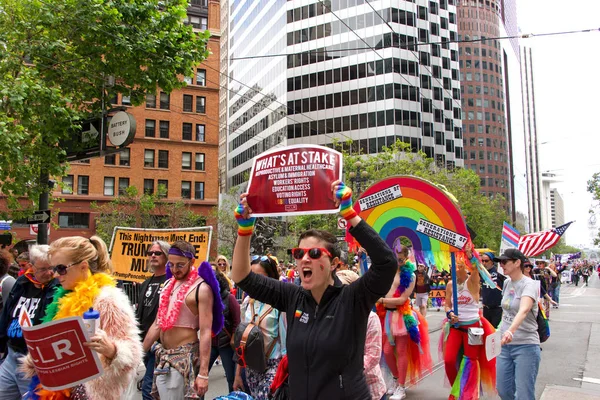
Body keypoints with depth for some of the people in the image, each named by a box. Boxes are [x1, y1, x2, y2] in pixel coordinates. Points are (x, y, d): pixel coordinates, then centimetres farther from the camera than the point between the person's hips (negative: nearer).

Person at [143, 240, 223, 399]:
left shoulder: (201, 289, -14)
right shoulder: (168, 284, 10)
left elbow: (205, 332, -18)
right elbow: (158, 324, 13)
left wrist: (203, 373, -21)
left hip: (184, 356, -7)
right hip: (162, 355, 7)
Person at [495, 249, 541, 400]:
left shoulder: (529, 285, -16)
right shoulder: (506, 283, 7)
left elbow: (523, 311, -35)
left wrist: (511, 331, -50)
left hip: (526, 345, -7)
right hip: (505, 344, 7)